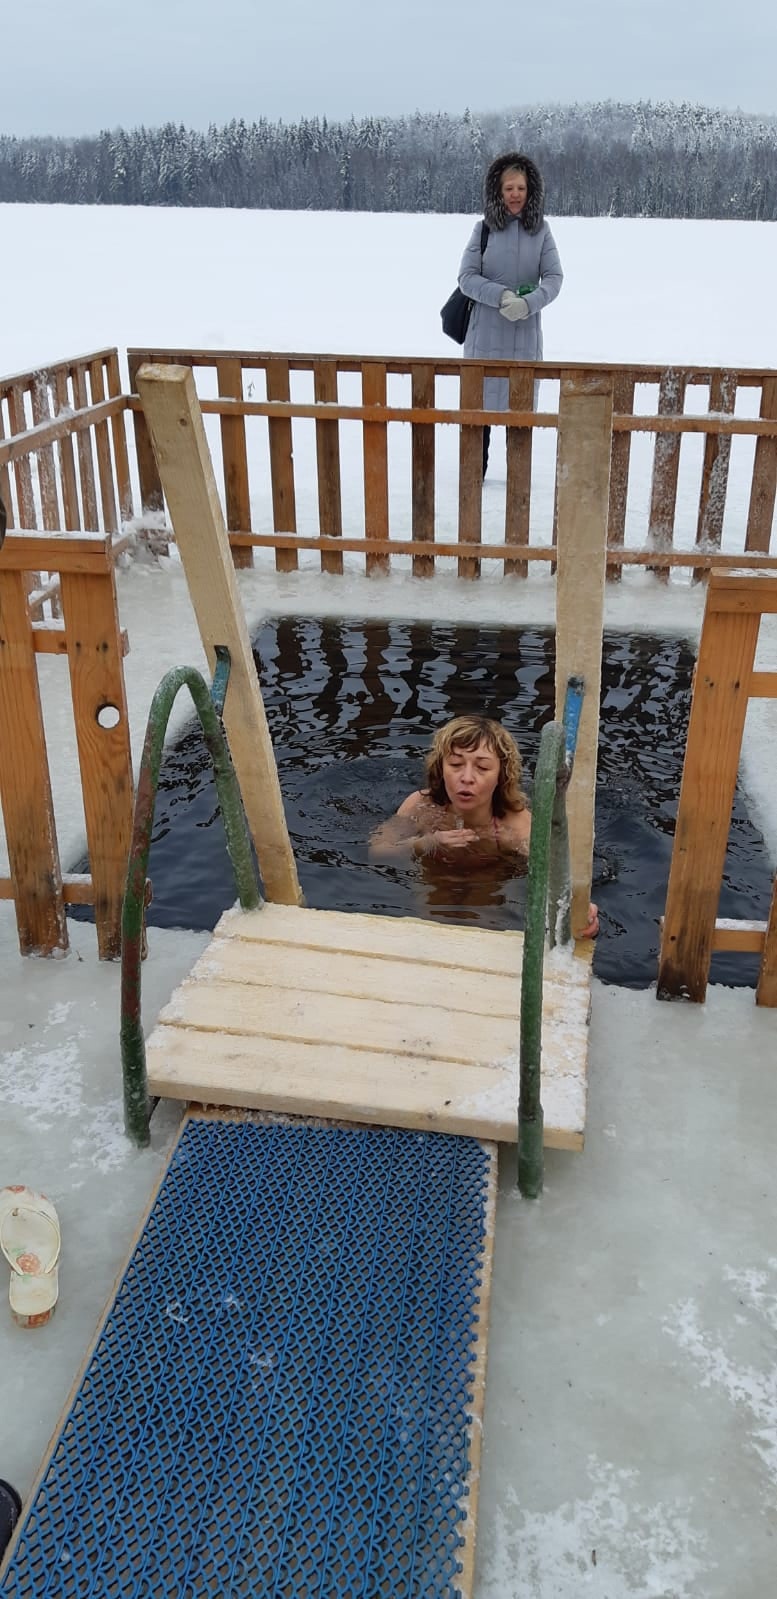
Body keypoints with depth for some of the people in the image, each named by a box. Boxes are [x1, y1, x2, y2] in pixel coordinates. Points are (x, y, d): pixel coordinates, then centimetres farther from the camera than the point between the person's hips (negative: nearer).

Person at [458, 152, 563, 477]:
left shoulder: (540, 230, 2)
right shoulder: (484, 229, 0)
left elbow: (554, 276, -4)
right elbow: (467, 277, -5)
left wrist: (529, 302, -23)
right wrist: (501, 296, -21)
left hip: (526, 333, 1)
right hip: (486, 332, -1)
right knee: (482, 401, 6)